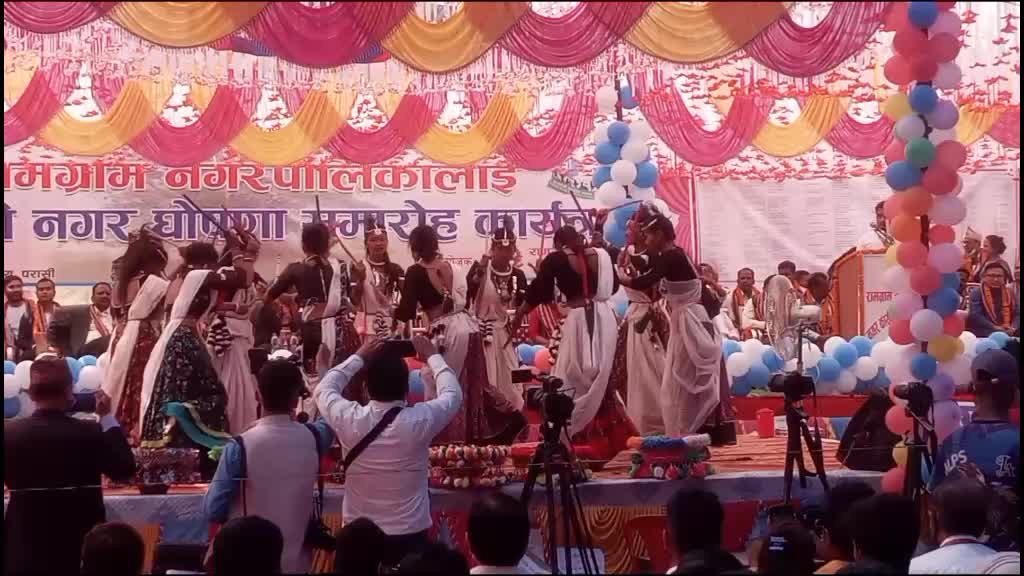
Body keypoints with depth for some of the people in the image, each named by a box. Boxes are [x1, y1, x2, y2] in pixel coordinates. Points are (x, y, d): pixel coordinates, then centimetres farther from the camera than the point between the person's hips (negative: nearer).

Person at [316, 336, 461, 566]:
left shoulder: (349, 419, -16)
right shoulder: (420, 420, -18)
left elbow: (324, 390, 8)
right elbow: (453, 394, 4)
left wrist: (358, 358, 14)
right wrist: (432, 356, 16)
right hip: (410, 535, -1)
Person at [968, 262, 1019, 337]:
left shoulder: (1010, 293, 19)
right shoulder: (977, 293, 5)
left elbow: (1018, 314, 12)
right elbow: (975, 315, -7)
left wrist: (1013, 328, -9)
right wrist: (994, 328, -16)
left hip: (1008, 332, 4)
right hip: (984, 334, -4)